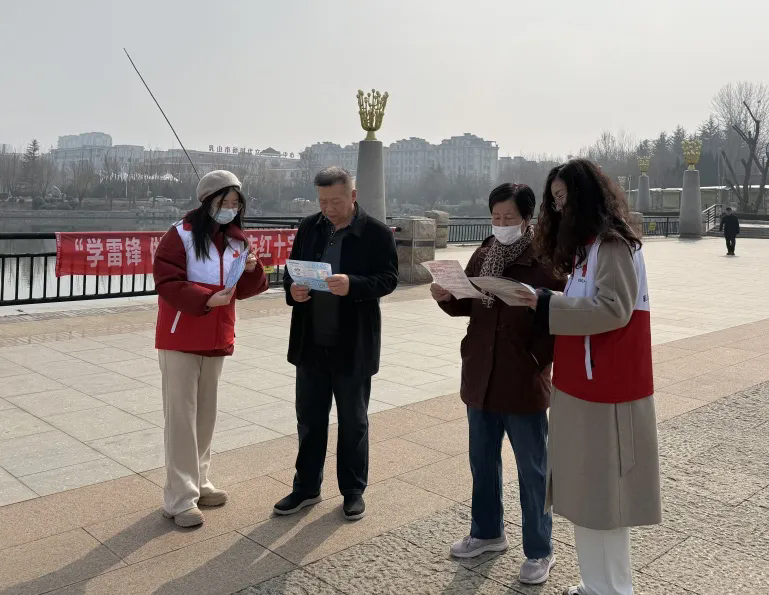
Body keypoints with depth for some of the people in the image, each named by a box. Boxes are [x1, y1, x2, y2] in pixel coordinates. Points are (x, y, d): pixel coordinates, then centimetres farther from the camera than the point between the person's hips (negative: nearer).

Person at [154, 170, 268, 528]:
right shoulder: (181, 235, -11)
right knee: (182, 417, -3)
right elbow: (167, 283, -19)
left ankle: (197, 482, 28)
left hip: (217, 340, 6)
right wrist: (207, 299, -30)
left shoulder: (236, 240, 7)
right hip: (181, 339, -6)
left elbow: (243, 290, 9)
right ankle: (180, 499, 3)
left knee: (206, 414, 14)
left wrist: (252, 268, -12)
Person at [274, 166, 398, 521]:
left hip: (353, 345, -4)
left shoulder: (377, 233, -7)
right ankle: (306, 487, 28)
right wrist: (292, 289, -13)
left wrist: (353, 285, -29)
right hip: (311, 342, 4)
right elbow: (292, 270, 10)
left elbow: (389, 279, -12)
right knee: (309, 418, 13)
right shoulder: (309, 228, 6)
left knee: (353, 421, 10)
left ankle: (353, 491, 25)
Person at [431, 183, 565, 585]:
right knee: (482, 461, 19)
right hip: (481, 378, 6)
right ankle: (487, 532, 38)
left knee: (532, 471, 7)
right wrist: (445, 297, -8)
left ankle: (540, 552, 23)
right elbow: (467, 306, 11)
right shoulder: (481, 256, 6)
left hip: (523, 383, -6)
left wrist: (537, 361, -17)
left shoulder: (545, 262, -13)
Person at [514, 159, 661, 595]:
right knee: (586, 488, 13)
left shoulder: (613, 243, -13)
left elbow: (614, 310, -22)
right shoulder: (587, 244, 15)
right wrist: (546, 304, 4)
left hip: (606, 389, -9)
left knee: (603, 490, 1)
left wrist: (547, 305, -20)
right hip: (583, 385, 9)